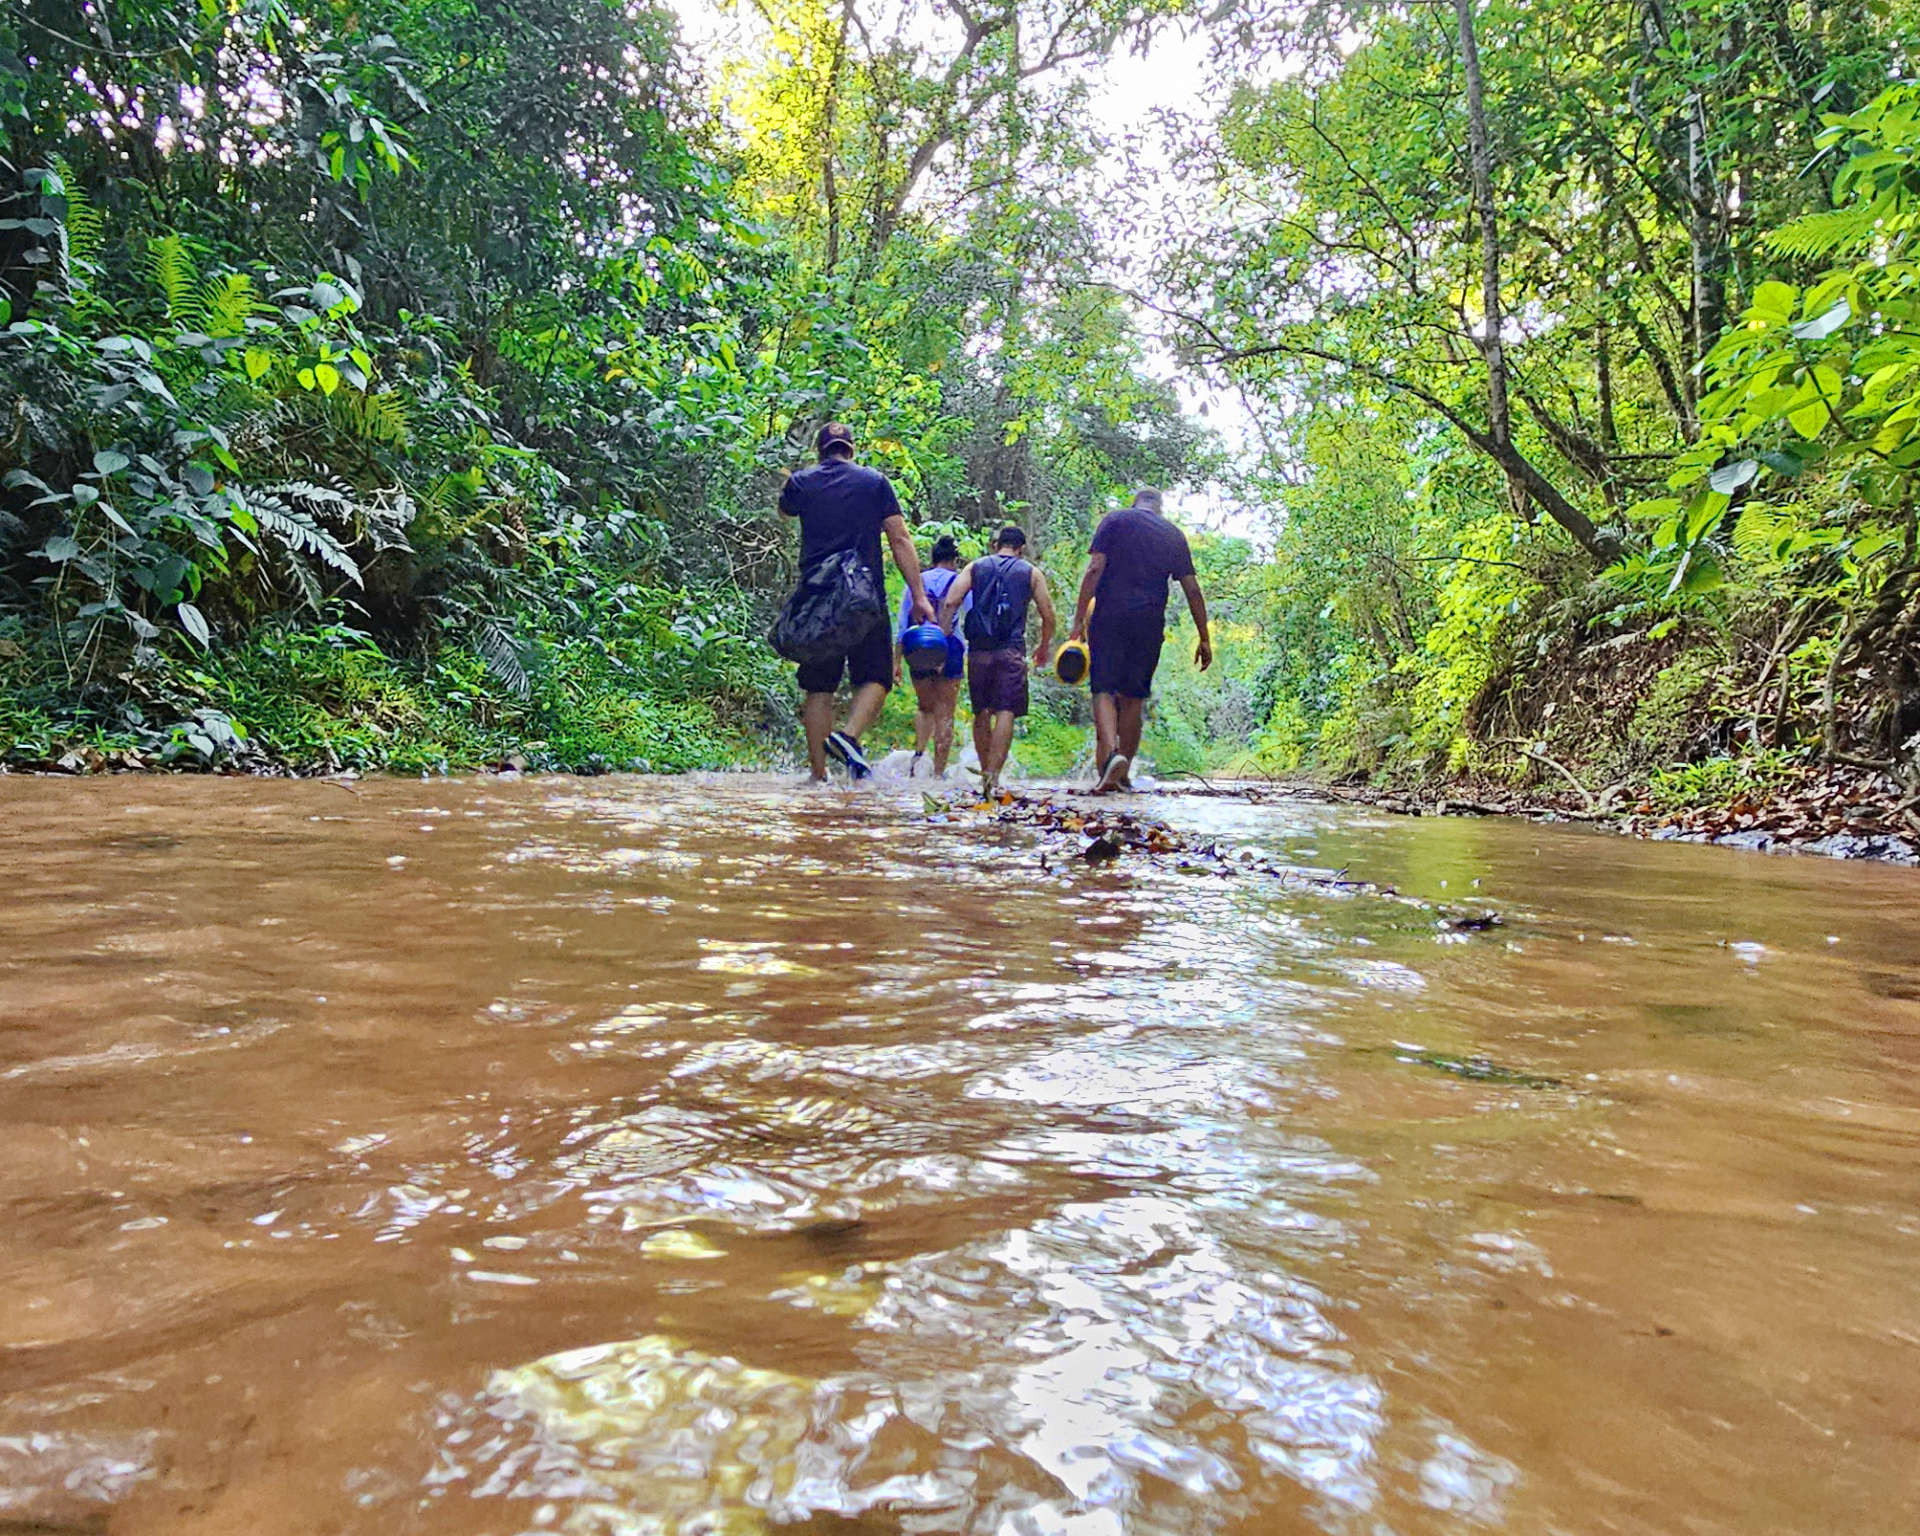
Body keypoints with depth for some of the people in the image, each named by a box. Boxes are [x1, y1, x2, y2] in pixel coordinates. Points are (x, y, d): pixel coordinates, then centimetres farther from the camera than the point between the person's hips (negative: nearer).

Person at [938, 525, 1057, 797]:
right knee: (1006, 712, -6)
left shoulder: (976, 567, 13)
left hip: (979, 650, 2)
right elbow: (1049, 617, 7)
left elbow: (950, 602, 0)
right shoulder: (1031, 573, 10)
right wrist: (1044, 647, 21)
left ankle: (985, 771, 21)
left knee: (982, 713, 13)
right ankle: (993, 774, -19)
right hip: (1011, 651, -2)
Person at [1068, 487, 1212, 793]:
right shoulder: (1174, 535, 15)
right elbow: (1192, 589, 11)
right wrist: (1204, 639, 14)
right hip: (1150, 624, 2)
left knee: (1104, 690, -3)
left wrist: (1079, 619, -5)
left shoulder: (1114, 521, 7)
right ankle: (1123, 774, 11)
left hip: (1109, 618, -2)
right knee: (1133, 698, 9)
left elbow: (1095, 569, -5)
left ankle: (1111, 753, -28)